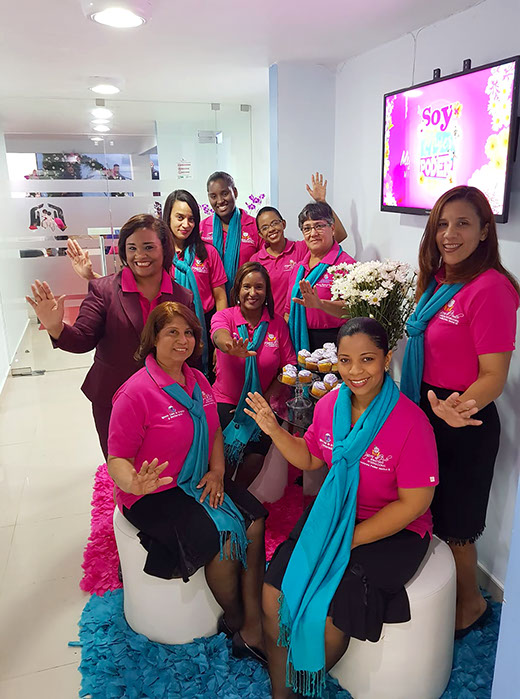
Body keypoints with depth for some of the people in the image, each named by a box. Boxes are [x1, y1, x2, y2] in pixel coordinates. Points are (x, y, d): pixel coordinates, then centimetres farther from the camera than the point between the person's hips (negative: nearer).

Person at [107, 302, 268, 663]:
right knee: (224, 539, -21)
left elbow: (214, 432, 15)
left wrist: (217, 471, -2)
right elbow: (117, 458, -16)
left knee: (255, 519, -13)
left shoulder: (199, 382, 4)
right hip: (154, 494, -7)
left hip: (198, 481, 7)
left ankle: (254, 623, 0)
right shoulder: (136, 393, -18)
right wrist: (135, 484, -37)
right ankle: (236, 623, 8)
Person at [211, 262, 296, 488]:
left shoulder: (277, 323, 1)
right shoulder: (224, 316, -4)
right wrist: (232, 348, -53)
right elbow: (220, 335, -29)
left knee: (257, 455, -13)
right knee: (227, 453, -16)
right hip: (226, 401, -1)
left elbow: (288, 366, 0)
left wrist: (266, 399, -11)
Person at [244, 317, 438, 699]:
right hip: (333, 515, 5)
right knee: (274, 595, -7)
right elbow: (310, 459, 11)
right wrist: (274, 430, -6)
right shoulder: (329, 405, -4)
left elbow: (414, 503, -16)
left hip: (393, 531, -5)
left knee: (324, 613, -16)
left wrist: (349, 539, -16)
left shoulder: (410, 422, -21)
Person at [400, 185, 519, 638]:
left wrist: (460, 407, -38)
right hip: (425, 410, 8)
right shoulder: (437, 281, 3)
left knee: (452, 523, 11)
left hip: (465, 424, -8)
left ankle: (470, 605, 39)